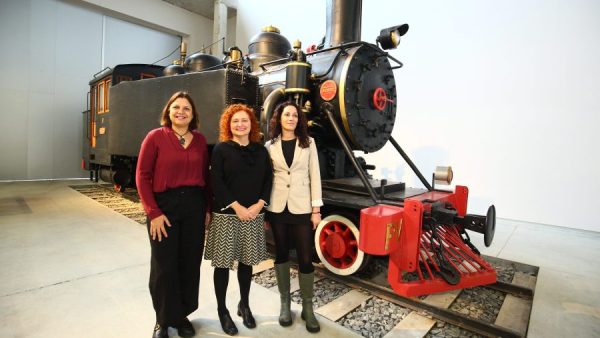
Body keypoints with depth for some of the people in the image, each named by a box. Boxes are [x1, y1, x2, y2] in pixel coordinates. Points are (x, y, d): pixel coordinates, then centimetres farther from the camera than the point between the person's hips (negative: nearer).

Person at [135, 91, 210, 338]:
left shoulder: (200, 140, 5)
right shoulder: (155, 137, -4)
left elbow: (205, 175, 7)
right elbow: (142, 176, -6)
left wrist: (207, 207, 3)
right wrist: (153, 212, -12)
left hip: (194, 206, 3)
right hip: (164, 206, -3)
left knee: (189, 263, 12)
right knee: (164, 265, 8)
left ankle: (182, 315, 33)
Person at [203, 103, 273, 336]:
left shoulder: (260, 150, 8)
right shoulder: (221, 149, -2)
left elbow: (268, 179, 4)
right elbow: (216, 183, -10)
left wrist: (258, 205, -9)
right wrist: (237, 207, -15)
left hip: (254, 215, 3)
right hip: (226, 215, -3)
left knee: (247, 261, 13)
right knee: (223, 263, 6)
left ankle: (244, 305, 33)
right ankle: (222, 310, 25)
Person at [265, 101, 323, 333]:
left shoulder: (308, 143, 3)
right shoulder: (270, 146, 4)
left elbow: (314, 176, 1)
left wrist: (316, 209, -4)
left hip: (302, 208, -1)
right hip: (277, 208, 1)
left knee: (305, 258, 1)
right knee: (281, 255, 12)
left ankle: (307, 307, 21)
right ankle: (285, 303, 29)